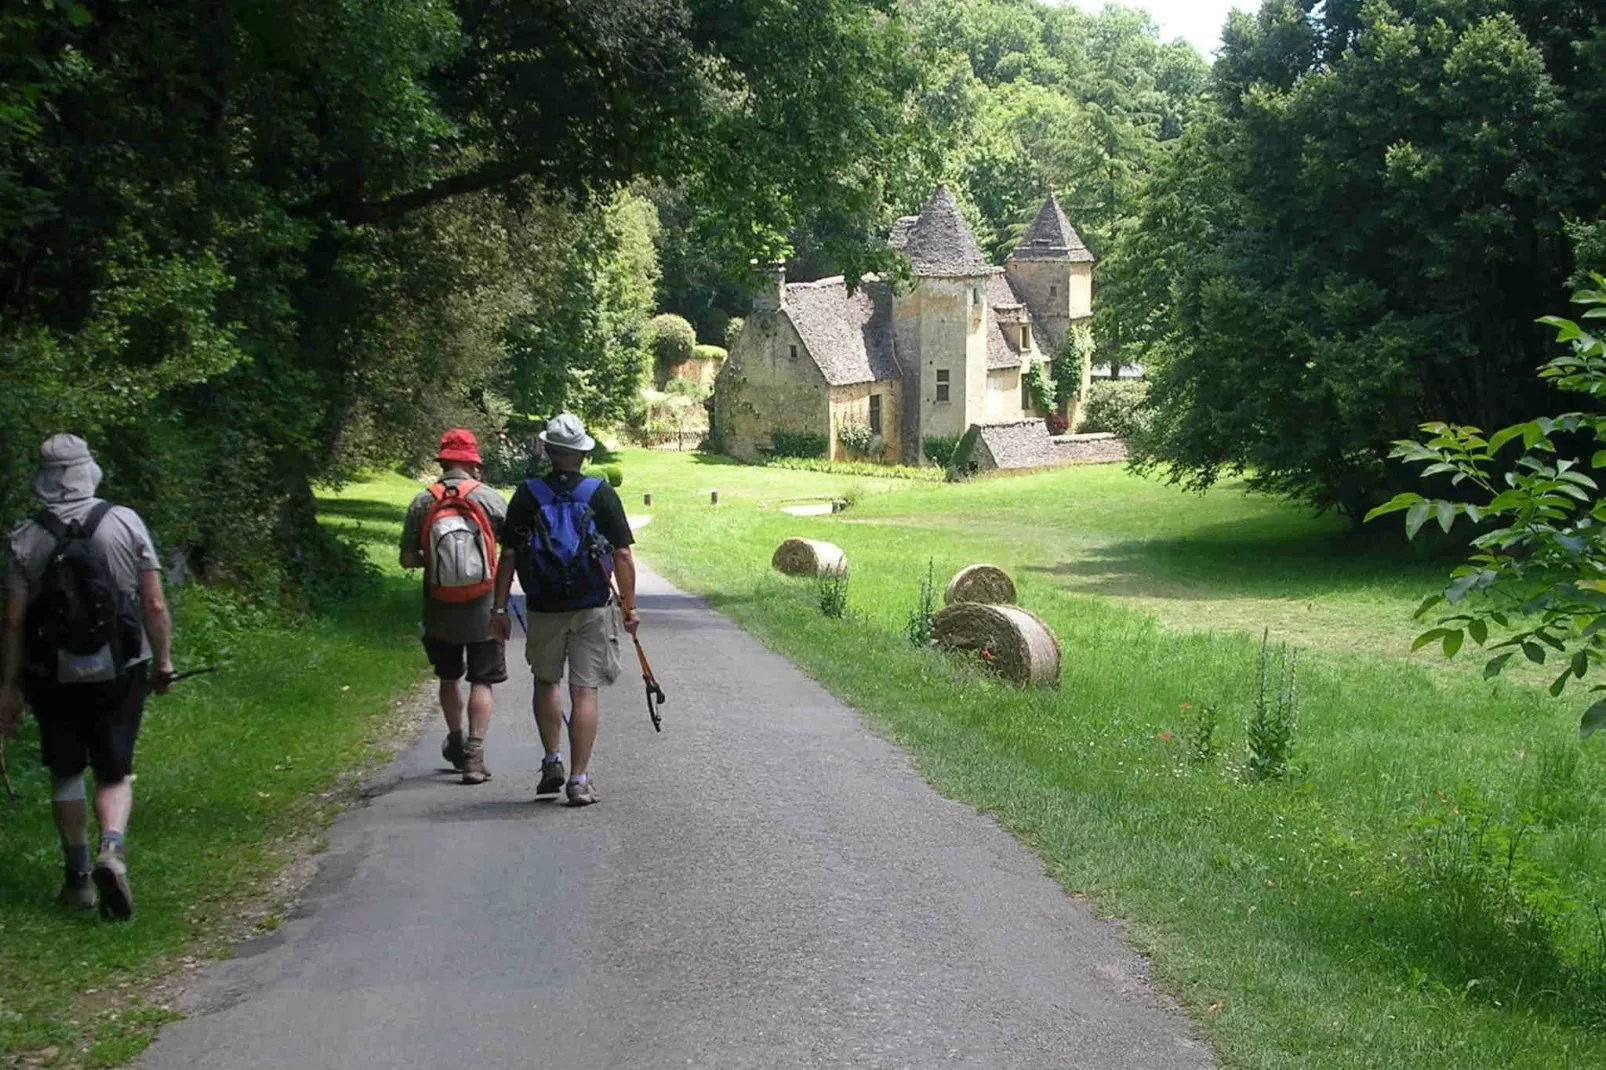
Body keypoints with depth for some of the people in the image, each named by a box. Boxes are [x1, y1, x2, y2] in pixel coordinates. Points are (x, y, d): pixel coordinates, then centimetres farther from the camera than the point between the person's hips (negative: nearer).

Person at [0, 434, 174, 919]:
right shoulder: (125, 523, -6)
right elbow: (153, 604, -6)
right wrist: (164, 663, 5)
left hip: (53, 678, 0)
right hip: (119, 673, 0)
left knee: (66, 773, 17)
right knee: (115, 774, 10)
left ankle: (79, 876, 19)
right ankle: (112, 849, -16)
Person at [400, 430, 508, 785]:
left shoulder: (423, 502, -4)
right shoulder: (487, 497, -8)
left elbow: (407, 559, -3)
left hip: (440, 609, 2)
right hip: (482, 608, -2)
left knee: (449, 677, 20)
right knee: (482, 681, 3)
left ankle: (455, 743, 35)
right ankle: (474, 755, -5)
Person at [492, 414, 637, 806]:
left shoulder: (527, 495, -1)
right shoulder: (601, 494, -3)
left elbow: (508, 556, -1)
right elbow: (623, 556, -4)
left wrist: (500, 607, 5)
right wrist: (629, 606, 4)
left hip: (543, 609, 1)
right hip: (593, 609, -1)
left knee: (546, 682, 21)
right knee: (584, 691, 2)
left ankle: (552, 760, 17)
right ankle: (579, 780, 0)